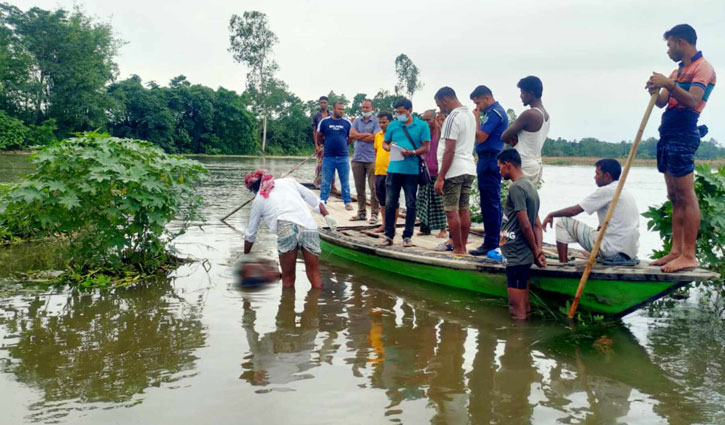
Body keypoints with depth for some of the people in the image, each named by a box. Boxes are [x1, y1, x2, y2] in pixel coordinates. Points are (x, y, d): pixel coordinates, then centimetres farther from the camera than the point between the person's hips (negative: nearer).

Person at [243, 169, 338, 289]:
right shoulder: (288, 181, 27)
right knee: (315, 275, 11)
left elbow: (250, 234, 29)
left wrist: (245, 256, 41)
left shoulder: (258, 200, 22)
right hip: (310, 228, 2)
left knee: (288, 279, 10)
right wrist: (327, 215, 20)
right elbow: (313, 198, 20)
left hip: (286, 228, -2)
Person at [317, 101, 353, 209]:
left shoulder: (347, 123, 4)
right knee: (325, 182, 5)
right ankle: (322, 201, 12)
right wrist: (328, 144, 5)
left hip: (343, 157, 1)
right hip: (328, 157, -1)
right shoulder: (324, 122, 1)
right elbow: (319, 138, 8)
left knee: (345, 182, 8)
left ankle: (348, 202, 15)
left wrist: (342, 144, 4)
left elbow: (351, 138, 12)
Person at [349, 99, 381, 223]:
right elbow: (351, 134, 0)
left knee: (374, 188, -6)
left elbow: (374, 137, -12)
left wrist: (359, 136, -2)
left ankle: (374, 213, -1)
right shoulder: (357, 121, 15)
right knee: (359, 188, 10)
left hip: (371, 159, -5)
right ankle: (361, 212, 19)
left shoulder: (376, 122, 1)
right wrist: (367, 134, -6)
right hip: (357, 158, 5)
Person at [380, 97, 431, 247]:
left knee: (410, 205, 5)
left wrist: (412, 152, -18)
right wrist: (389, 147, -5)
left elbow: (426, 147, -1)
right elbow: (384, 143, 18)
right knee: (390, 204, 2)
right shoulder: (393, 125, 10)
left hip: (412, 170, -2)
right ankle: (389, 235, 12)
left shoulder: (422, 125, 2)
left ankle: (407, 236, 14)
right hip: (394, 169, 2)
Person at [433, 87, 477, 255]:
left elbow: (449, 150, -19)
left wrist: (440, 178, -18)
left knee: (452, 211, -3)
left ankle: (458, 249, 0)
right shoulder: (470, 114, 14)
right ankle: (463, 246, 17)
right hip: (469, 169, 9)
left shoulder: (452, 118, -14)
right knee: (464, 209, 12)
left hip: (453, 171, -9)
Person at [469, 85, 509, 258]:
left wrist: (476, 118, -6)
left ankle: (490, 245, -5)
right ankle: (492, 242, 19)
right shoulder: (494, 111, 19)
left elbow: (480, 137, -16)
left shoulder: (495, 113, -13)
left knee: (490, 205, -8)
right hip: (490, 161, 11)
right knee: (492, 204, 13)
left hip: (489, 162, -11)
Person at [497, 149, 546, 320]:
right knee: (524, 308, 19)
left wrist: (535, 252, -9)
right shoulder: (530, 186, 15)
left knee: (518, 312, -2)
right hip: (524, 256, 10)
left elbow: (525, 225, -19)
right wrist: (539, 251, 3)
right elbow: (537, 224, 13)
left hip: (516, 256, -10)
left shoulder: (516, 188, -15)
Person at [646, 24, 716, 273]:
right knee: (674, 197, 8)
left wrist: (668, 84, -26)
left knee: (686, 196, -10)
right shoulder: (678, 71, 21)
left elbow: (693, 101, -18)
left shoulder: (702, 67, -5)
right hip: (668, 136, 9)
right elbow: (662, 102, 18)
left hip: (683, 135, -9)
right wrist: (656, 90, -1)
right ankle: (676, 250, 11)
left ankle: (689, 256, -9)